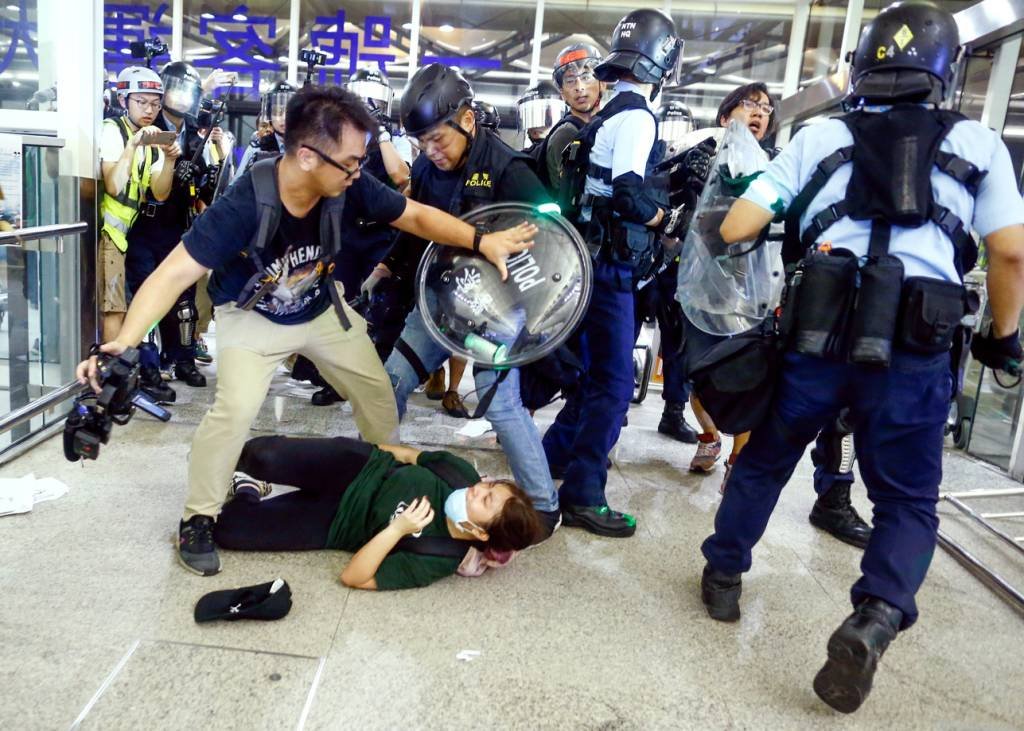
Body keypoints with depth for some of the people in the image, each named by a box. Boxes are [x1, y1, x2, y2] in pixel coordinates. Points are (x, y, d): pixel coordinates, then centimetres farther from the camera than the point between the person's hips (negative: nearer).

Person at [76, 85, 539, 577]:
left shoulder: (348, 188, -25)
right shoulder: (245, 204, -37)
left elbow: (416, 216, -13)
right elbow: (175, 274, -40)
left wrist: (481, 241, -27)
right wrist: (125, 342, -54)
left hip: (321, 309, 5)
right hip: (252, 315, -5)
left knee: (377, 392, 8)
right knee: (236, 409, -24)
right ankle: (197, 520, 0)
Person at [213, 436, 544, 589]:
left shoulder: (438, 561, -28)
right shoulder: (463, 474, -18)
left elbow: (352, 577, -28)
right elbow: (412, 455, 3)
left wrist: (397, 529, -40)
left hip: (335, 521, -3)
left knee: (226, 529, -16)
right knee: (265, 455, -21)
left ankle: (248, 493, 21)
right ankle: (248, 480, 19)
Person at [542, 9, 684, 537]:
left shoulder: (610, 112, 15)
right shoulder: (637, 116, -14)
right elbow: (627, 195, -24)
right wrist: (664, 216, -7)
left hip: (596, 259, 10)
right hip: (609, 265, -10)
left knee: (598, 367, 21)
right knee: (615, 379, -6)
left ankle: (559, 451, 33)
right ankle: (581, 497, -1)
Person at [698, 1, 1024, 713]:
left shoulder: (821, 136, 11)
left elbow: (735, 228, 5)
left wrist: (777, 224, 28)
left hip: (819, 335, 1)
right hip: (913, 351, 0)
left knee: (764, 461, 22)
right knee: (909, 500, 14)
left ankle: (724, 576, 32)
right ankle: (875, 619, -7)